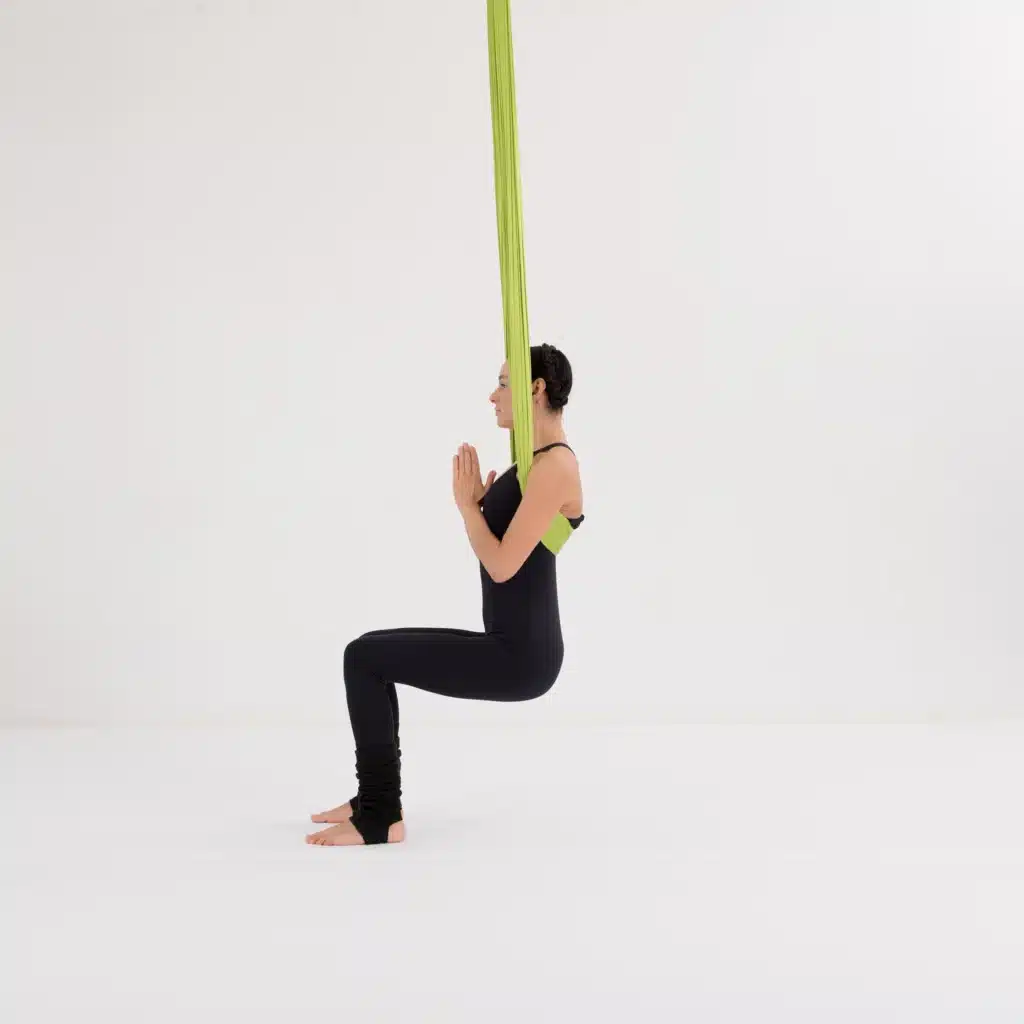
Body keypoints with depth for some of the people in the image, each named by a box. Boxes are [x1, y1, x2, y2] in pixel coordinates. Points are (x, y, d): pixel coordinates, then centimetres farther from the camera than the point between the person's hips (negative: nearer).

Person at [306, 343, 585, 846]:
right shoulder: (535, 460, 15)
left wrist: (465, 503, -9)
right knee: (374, 652, 18)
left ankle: (380, 818, -3)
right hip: (507, 648, 10)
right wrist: (481, 502, 10)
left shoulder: (555, 465, -16)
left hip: (519, 657, -10)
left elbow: (503, 566, -22)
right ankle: (375, 799, 23)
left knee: (364, 657, -11)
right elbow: (500, 556, 22)